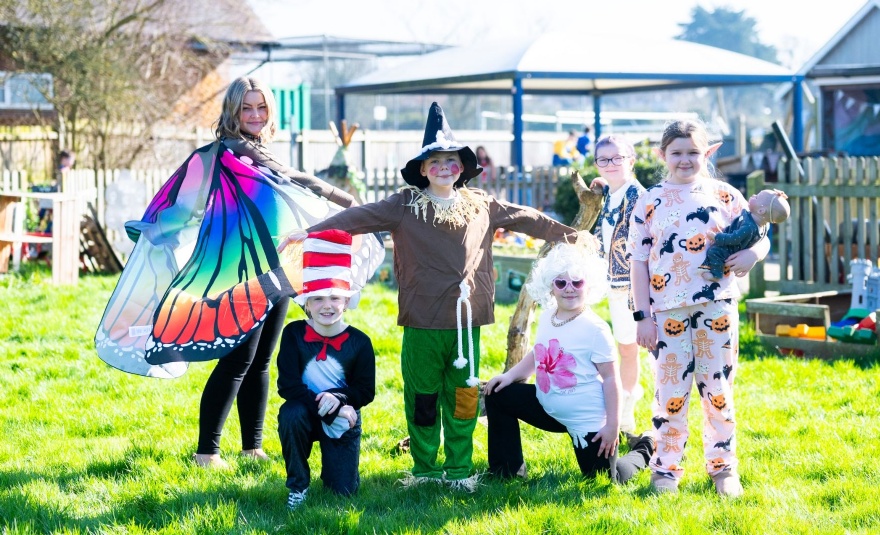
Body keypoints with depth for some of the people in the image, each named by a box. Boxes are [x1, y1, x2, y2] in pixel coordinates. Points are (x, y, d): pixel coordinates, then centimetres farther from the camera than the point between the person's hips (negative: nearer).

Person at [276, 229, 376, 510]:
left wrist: (338, 399, -27)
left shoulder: (359, 343, -12)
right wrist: (325, 408, -28)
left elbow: (366, 391, -7)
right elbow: (288, 385, -19)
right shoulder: (294, 334, -15)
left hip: (343, 418, 1)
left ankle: (333, 461, 33)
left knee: (343, 490, -7)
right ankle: (298, 485, -13)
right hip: (306, 413, -1)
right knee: (291, 414, -37)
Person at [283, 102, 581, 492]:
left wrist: (571, 236, 28)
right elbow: (359, 217, -10)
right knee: (422, 397, 5)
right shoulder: (405, 207, -2)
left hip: (467, 320, 2)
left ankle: (460, 469, 17)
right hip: (422, 323, -2)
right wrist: (310, 232, -20)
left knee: (463, 396, 7)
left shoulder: (482, 206, 8)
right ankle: (424, 468, 17)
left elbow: (527, 219, 19)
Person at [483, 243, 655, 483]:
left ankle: (643, 450, 34)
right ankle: (507, 471, 12)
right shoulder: (547, 318, 0)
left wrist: (612, 425, -19)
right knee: (498, 395, 3)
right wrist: (509, 376, 1)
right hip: (549, 409, 7)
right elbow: (537, 355, 16)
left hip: (588, 421, -7)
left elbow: (610, 377, -17)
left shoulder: (595, 328, -20)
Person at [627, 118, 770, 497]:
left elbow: (759, 237, 8)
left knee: (719, 390, 6)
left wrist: (752, 254, -17)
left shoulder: (725, 195, 3)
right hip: (668, 311, 0)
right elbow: (638, 263, 3)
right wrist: (642, 317, -2)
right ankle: (666, 467, 17)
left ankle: (723, 466, 18)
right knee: (670, 392, 4)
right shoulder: (649, 202, 2)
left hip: (718, 308, 0)